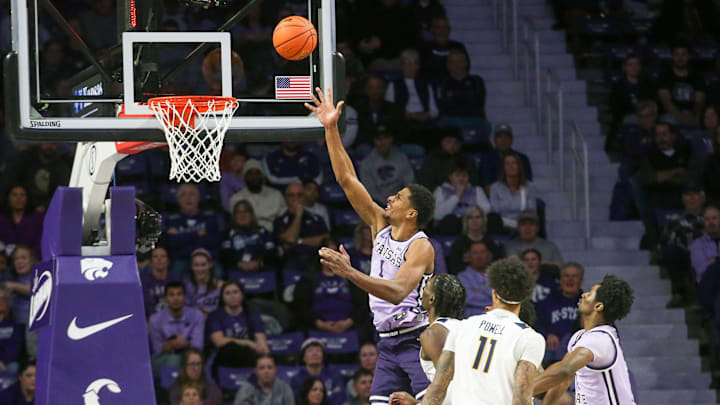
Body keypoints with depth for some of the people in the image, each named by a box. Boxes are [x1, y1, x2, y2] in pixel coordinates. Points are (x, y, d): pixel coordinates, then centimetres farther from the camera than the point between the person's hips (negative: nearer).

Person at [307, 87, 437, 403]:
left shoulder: (421, 247, -13)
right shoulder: (381, 225, 8)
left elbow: (398, 292, -29)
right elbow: (347, 179, 9)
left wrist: (350, 273, -39)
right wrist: (331, 129, 3)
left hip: (418, 339, -7)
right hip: (388, 344, 7)